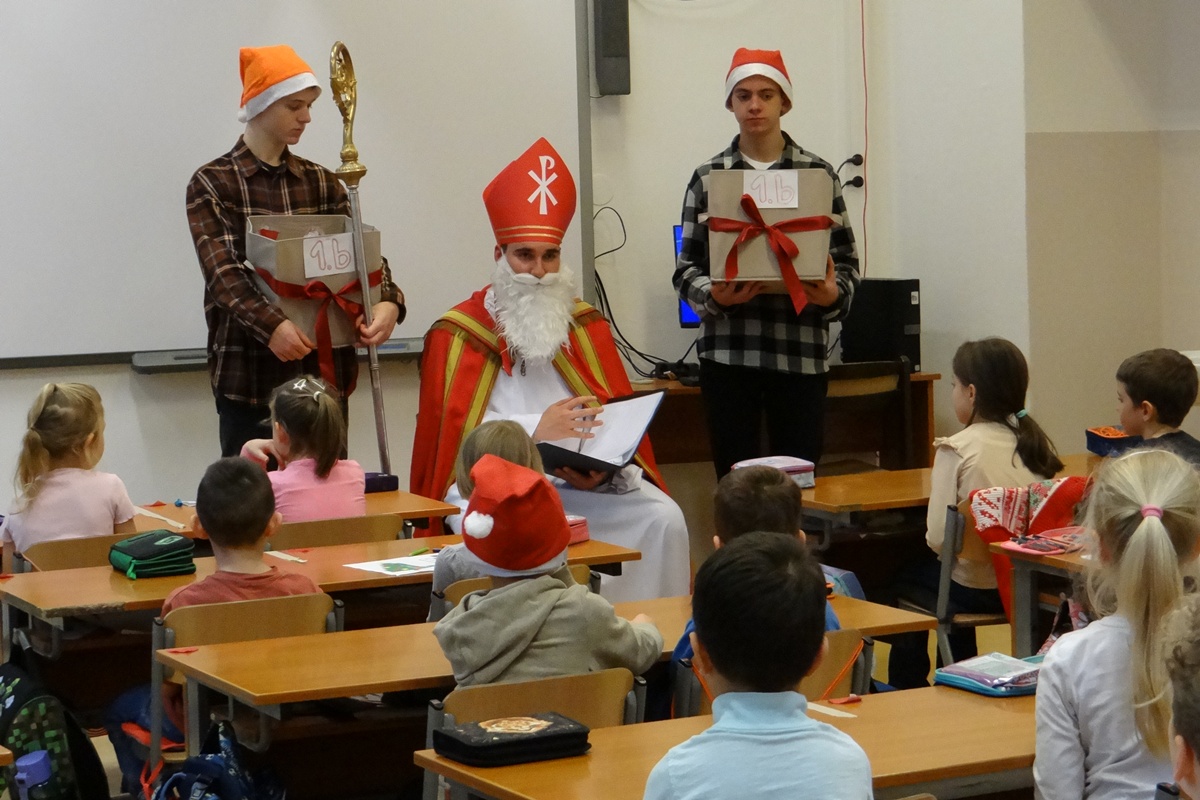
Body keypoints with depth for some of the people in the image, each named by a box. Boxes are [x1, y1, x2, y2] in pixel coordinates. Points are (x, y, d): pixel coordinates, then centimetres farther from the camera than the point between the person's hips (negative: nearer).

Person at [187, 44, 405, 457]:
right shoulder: (212, 184, -1)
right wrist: (271, 325, -30)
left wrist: (387, 301, -17)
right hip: (249, 377, -4)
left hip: (325, 371, 4)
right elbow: (223, 272, -13)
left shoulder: (320, 182, 14)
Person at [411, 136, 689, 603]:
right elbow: (453, 435, -5)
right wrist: (536, 431, -19)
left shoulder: (587, 327, 16)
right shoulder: (457, 334, 5)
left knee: (662, 519, -21)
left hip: (581, 482, 3)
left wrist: (602, 468, -13)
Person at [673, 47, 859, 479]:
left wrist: (833, 294, -13)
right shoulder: (707, 177, 8)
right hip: (727, 350, 0)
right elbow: (686, 266, 7)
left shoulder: (819, 174, 7)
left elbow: (845, 260, 7)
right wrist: (712, 295, -13)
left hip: (800, 351, 0)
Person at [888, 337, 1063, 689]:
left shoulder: (957, 449, -15)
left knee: (901, 576, 19)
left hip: (976, 589, -6)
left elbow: (938, 538, -19)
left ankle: (907, 690, 31)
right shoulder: (1036, 442, 1)